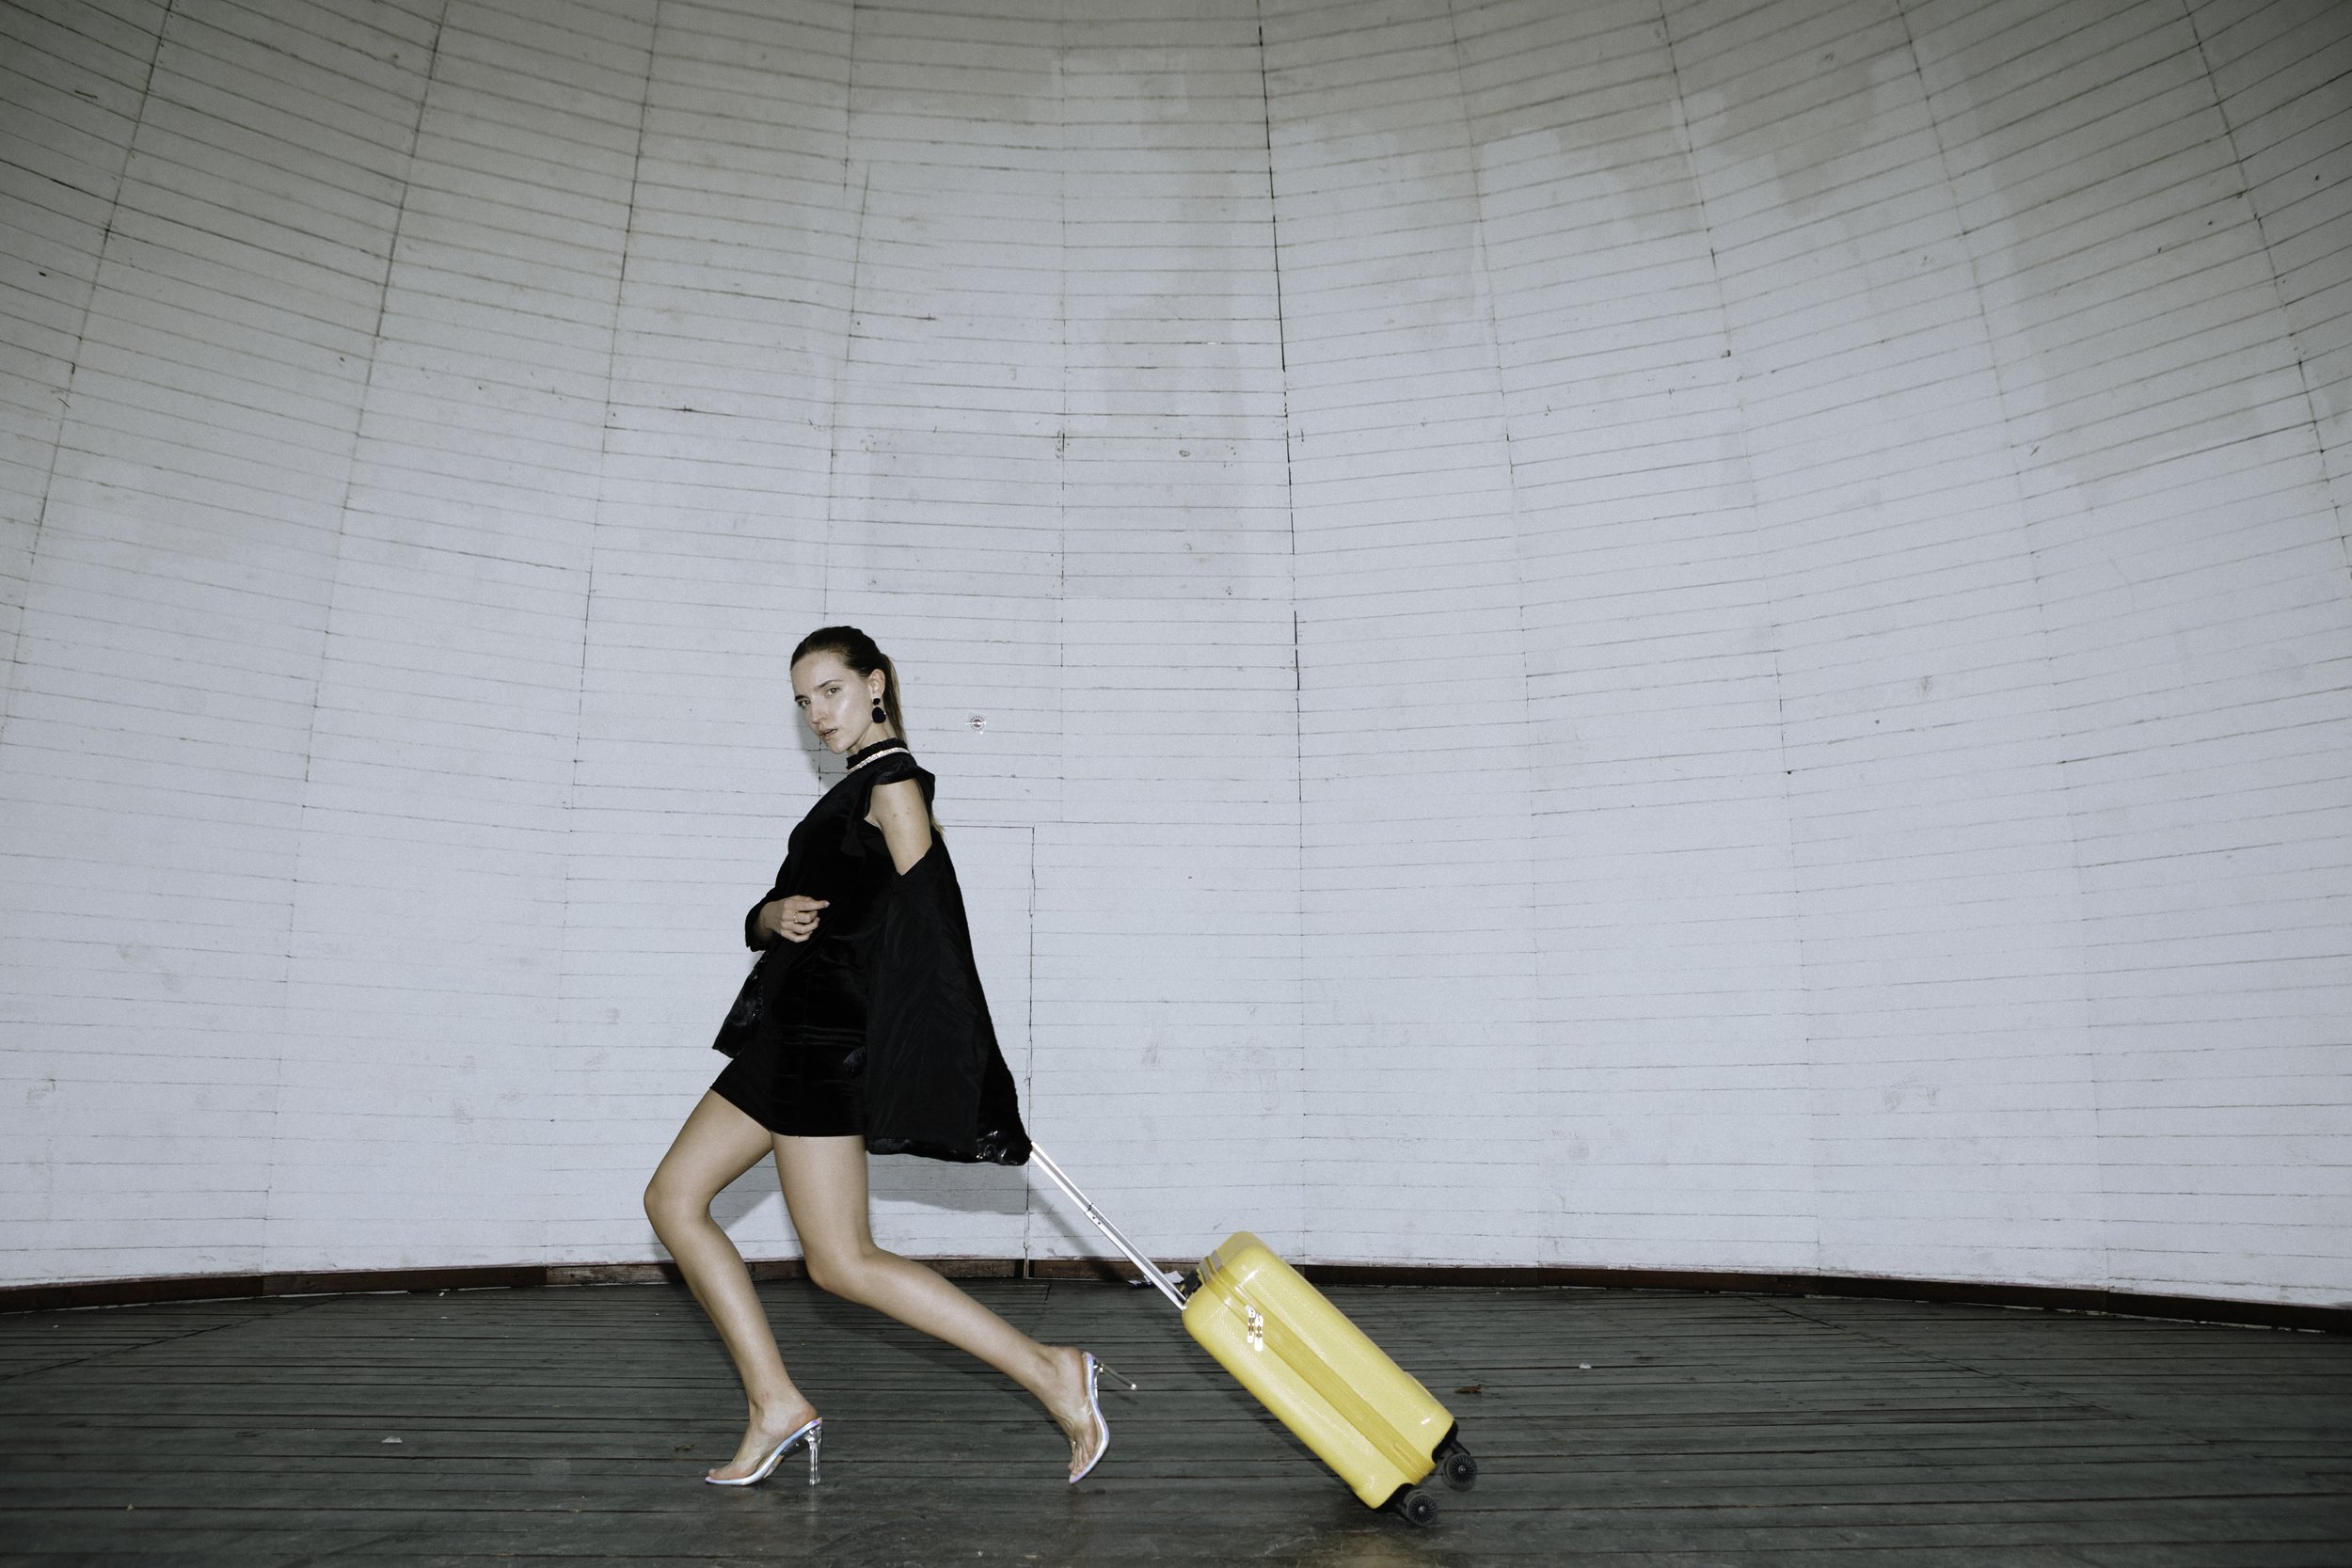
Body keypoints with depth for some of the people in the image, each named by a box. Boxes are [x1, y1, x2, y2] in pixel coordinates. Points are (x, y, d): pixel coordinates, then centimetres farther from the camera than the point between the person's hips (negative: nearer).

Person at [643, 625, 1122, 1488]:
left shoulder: (893, 782, -9)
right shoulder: (852, 791, 20)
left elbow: (931, 925, -18)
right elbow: (767, 919, 19)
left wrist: (969, 1079, -23)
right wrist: (772, 916, -7)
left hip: (832, 1034, -10)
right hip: (791, 1028, 10)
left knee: (841, 1262, -9)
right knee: (673, 1198, 9)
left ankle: (1048, 1370, -5)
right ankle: (776, 1405, 13)